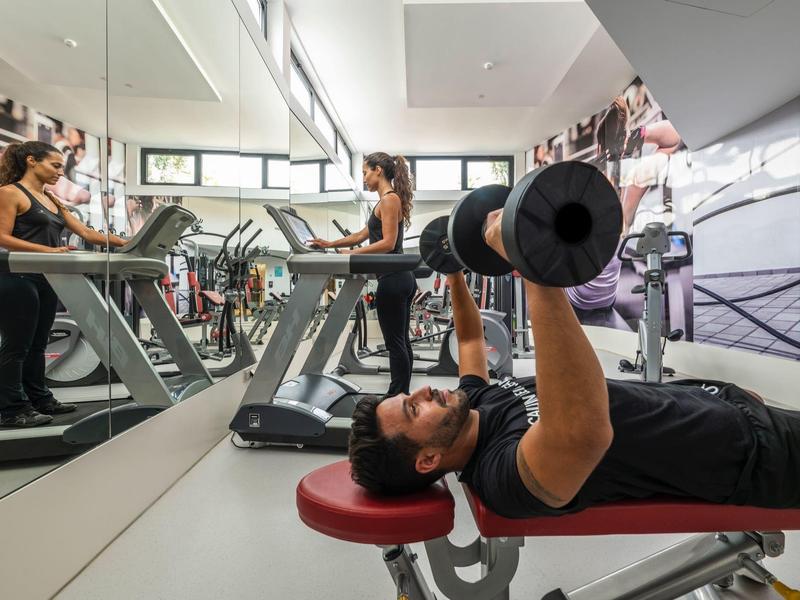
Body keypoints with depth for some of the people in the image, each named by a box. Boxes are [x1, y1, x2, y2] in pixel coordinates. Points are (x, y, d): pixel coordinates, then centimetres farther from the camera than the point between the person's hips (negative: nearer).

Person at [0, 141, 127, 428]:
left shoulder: (52, 200, 17)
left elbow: (86, 233, 11)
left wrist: (127, 244, 1)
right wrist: (49, 250, -26)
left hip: (45, 279, 8)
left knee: (37, 344, 13)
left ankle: (39, 399, 22)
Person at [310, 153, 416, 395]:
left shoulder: (389, 199, -10)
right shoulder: (390, 200, 21)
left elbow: (388, 243, -19)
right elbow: (363, 235, 23)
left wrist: (352, 254, -18)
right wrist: (330, 244, 19)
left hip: (392, 280, -10)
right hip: (400, 278, 10)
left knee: (395, 344, -4)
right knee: (401, 342, 13)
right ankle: (401, 397, 22)